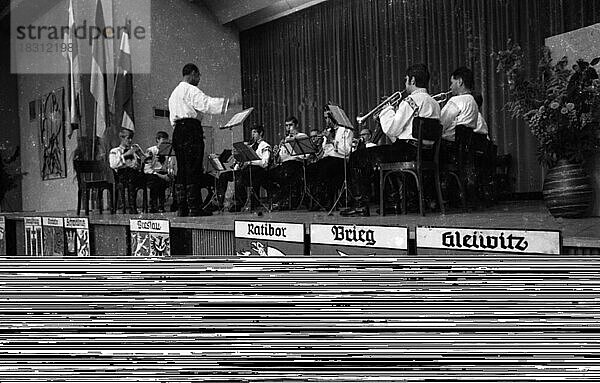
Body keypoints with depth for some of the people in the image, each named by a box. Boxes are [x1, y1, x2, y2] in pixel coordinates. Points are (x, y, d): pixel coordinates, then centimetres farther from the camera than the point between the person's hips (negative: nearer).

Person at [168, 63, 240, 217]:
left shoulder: (174, 93, 24)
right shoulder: (191, 90, -5)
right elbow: (207, 103, -19)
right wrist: (229, 102, -21)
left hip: (178, 130, 9)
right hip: (191, 130, -9)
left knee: (182, 170, 8)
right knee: (193, 170, -9)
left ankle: (182, 208, 8)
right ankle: (194, 207, -10)